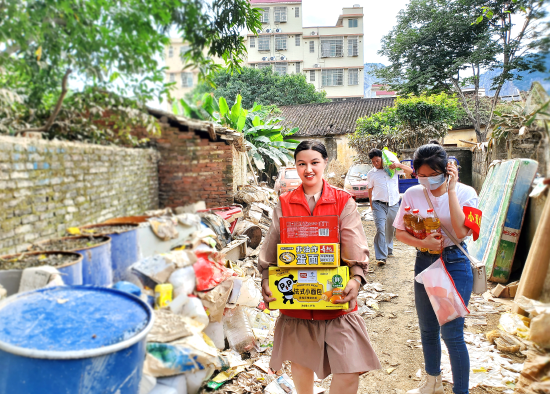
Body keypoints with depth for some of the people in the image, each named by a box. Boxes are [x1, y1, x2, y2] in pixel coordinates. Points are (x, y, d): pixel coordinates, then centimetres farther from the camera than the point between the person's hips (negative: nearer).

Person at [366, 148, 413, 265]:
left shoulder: (393, 168, 7)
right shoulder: (371, 174, 6)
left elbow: (410, 171, 6)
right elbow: (369, 190, 12)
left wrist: (399, 165, -12)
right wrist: (371, 205, 6)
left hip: (394, 204, 2)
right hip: (379, 204, -2)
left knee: (390, 229, 14)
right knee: (380, 229, -15)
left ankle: (389, 250, 35)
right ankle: (381, 257, -16)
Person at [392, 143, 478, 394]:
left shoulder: (464, 193, -10)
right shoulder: (413, 194, -4)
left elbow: (460, 231, -24)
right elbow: (400, 233, -1)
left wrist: (450, 190, -23)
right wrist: (423, 243, -19)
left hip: (454, 263, -4)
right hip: (424, 262, 4)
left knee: (451, 333, -4)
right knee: (427, 329, 18)